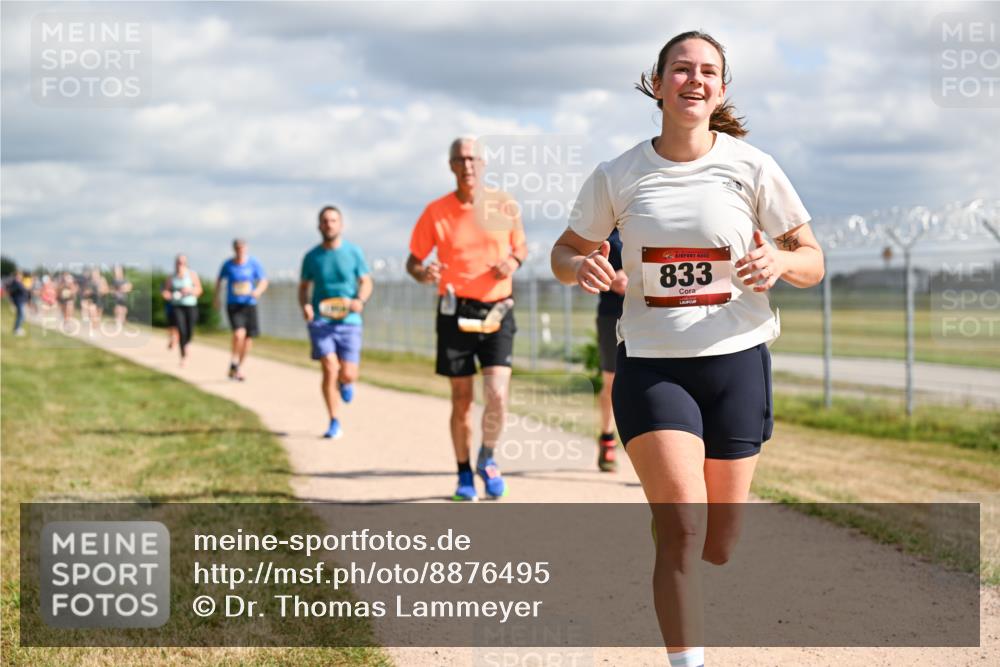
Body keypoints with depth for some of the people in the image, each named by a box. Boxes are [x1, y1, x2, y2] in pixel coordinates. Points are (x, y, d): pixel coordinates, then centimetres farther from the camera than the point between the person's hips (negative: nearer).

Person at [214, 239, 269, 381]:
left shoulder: (253, 263, -2)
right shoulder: (228, 264, -2)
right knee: (239, 333, -22)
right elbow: (219, 280, 16)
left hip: (249, 304, 2)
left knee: (249, 337, 5)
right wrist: (216, 298, 19)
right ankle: (233, 362, 0)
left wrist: (258, 291, -22)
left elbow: (263, 281, -1)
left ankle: (239, 367, 25)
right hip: (233, 305, -2)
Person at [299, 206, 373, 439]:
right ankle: (334, 423, 0)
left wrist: (360, 300, -15)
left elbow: (367, 282, 6)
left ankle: (345, 382, 35)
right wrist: (304, 305, -7)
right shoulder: (312, 256, 5)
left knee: (348, 375, -6)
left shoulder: (353, 252, 2)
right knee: (329, 369, -14)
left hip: (348, 321, 0)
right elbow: (303, 286, 14)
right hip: (320, 321, 0)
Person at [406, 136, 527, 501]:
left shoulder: (505, 206, 2)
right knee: (462, 400, 4)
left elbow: (521, 245, 17)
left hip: (497, 311, 0)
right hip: (455, 313, 0)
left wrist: (514, 261, -6)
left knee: (497, 394, -13)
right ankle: (464, 475, 21)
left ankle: (488, 459, 13)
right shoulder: (436, 212, -1)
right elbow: (413, 261, 4)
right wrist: (424, 274, -19)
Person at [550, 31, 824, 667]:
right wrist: (581, 268, -12)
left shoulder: (752, 168, -2)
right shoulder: (617, 177, 0)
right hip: (650, 365, -1)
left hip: (736, 360, 1)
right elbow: (565, 251, 12)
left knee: (718, 547, 8)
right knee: (683, 529, -17)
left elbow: (813, 260, 3)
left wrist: (780, 262, -21)